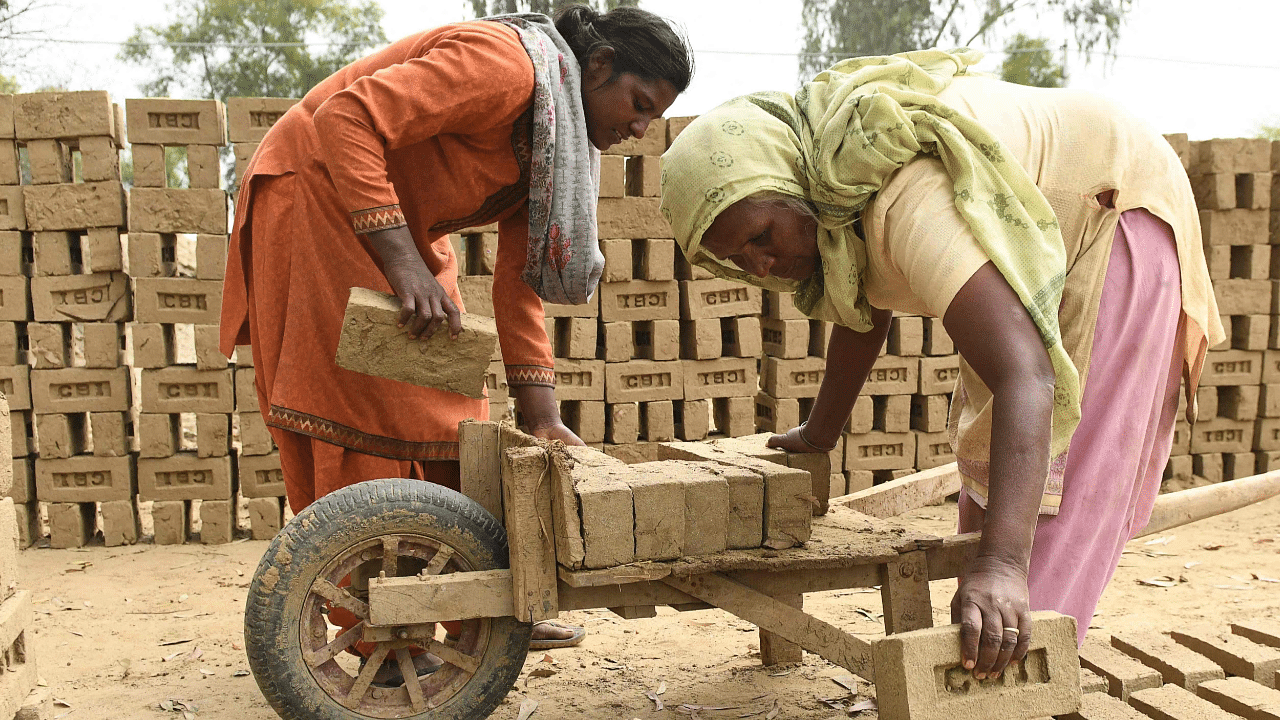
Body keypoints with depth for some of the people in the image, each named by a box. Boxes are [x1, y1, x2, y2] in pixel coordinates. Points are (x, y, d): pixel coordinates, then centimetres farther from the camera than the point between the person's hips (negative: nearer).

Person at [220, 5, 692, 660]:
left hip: (402, 228, 10)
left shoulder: (563, 139, 5)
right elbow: (344, 118, -32)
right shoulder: (503, 66, -24)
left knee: (448, 412, 8)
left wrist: (539, 411, -8)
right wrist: (404, 261, -37)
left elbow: (521, 276, 2)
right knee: (367, 421, -12)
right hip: (320, 194, -10)